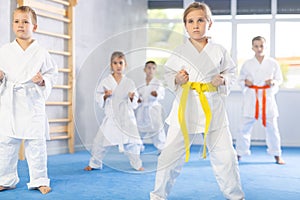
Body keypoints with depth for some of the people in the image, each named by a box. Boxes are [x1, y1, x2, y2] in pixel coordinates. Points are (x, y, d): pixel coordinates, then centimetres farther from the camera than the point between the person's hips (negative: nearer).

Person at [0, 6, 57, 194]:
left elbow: (52, 73, 5)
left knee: (36, 143, 2)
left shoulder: (41, 53, 1)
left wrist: (42, 80, -14)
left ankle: (39, 180, 16)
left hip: (33, 103, -2)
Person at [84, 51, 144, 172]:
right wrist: (105, 96, -16)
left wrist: (132, 98, -13)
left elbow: (134, 104, 7)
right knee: (100, 141, 1)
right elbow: (99, 100, 3)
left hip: (126, 118, 0)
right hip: (110, 118, 0)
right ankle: (94, 163, 22)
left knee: (131, 142, -2)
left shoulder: (129, 83, 4)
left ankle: (137, 164, 20)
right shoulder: (105, 82, 2)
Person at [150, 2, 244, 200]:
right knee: (171, 155, 3)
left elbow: (231, 71, 11)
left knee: (224, 155, 7)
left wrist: (223, 80, -9)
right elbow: (168, 73, 7)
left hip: (213, 108, 1)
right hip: (186, 108, 0)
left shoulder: (219, 51, 0)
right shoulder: (179, 52, -1)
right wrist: (177, 79, -13)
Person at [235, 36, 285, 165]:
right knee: (246, 126, 1)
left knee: (271, 127, 5)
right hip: (251, 97, 0)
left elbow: (279, 79, 10)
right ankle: (239, 153, 14)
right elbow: (241, 78, 11)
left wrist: (273, 82, -11)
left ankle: (277, 155, 19)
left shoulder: (273, 63, 2)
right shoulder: (247, 64, 2)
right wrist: (245, 82, -10)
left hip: (267, 97, 0)